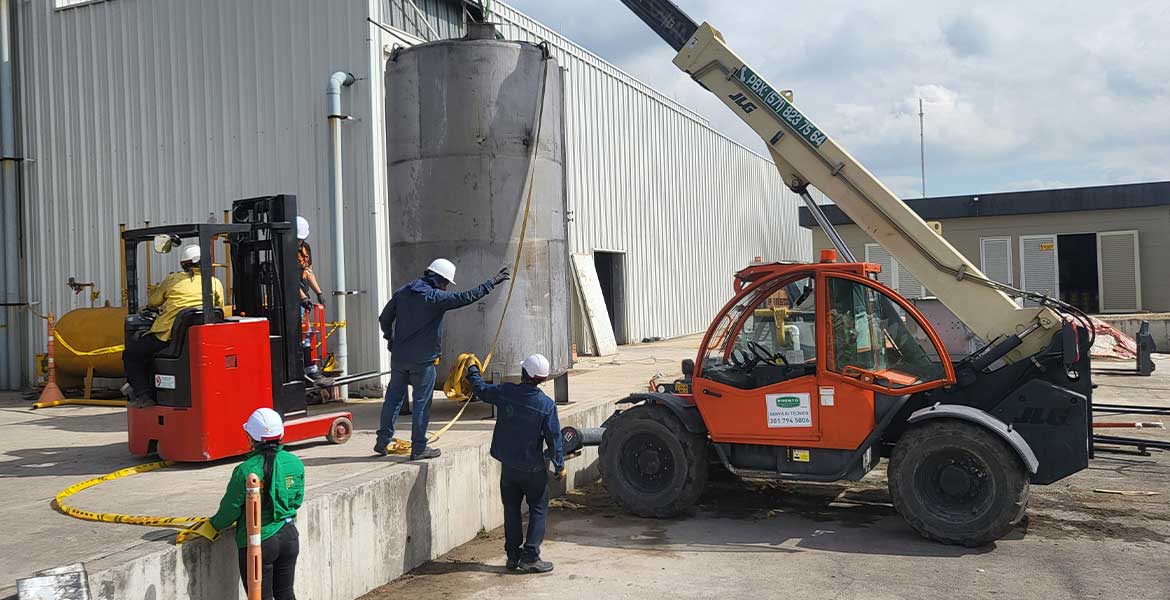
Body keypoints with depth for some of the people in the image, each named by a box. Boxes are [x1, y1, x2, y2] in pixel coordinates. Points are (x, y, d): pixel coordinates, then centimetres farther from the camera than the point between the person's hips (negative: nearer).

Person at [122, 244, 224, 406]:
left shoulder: (173, 280, 6)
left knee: (131, 354, 17)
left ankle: (143, 394, 3)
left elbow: (152, 303, 18)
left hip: (167, 337, -3)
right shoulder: (215, 283, 8)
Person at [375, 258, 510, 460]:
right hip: (423, 360, -6)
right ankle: (418, 448, 10)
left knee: (394, 397, 14)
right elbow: (467, 297, -14)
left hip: (398, 357, 6)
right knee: (422, 403, 4)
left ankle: (383, 441, 19)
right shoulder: (436, 298, -14)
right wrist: (491, 283, -5)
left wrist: (390, 338, 26)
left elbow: (384, 318, 10)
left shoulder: (402, 293, 5)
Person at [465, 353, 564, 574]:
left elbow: (481, 390, 10)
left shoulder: (505, 392, -9)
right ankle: (530, 557, 2)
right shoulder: (547, 405, -14)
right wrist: (559, 465, 2)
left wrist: (472, 369, 29)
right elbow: (553, 438, -10)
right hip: (533, 468, -3)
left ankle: (513, 555, 19)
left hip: (508, 465, 3)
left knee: (511, 509, 15)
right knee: (538, 510, 8)